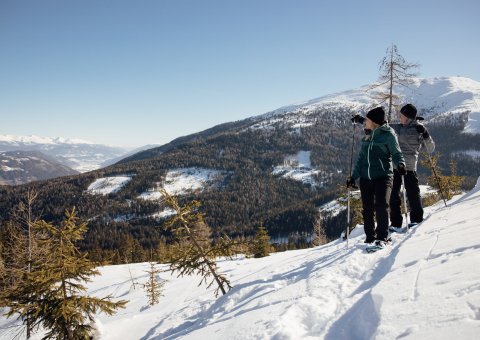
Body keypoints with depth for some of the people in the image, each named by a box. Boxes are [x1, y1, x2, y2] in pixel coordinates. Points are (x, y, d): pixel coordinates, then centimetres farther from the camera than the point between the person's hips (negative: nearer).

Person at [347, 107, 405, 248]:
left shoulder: (388, 134, -2)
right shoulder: (366, 137, 14)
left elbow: (396, 153, -2)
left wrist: (400, 164, -24)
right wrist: (353, 177, 14)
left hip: (383, 177, -6)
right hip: (365, 178, 6)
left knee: (381, 206, -16)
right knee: (367, 209, 6)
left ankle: (382, 237, -6)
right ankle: (370, 237, 17)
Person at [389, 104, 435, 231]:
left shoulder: (419, 129, -1)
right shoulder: (399, 128, 12)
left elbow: (430, 149, -3)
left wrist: (425, 135, -19)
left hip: (409, 166, -5)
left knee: (412, 192, 4)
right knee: (393, 194, 4)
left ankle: (416, 219, 23)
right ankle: (396, 224, 12)